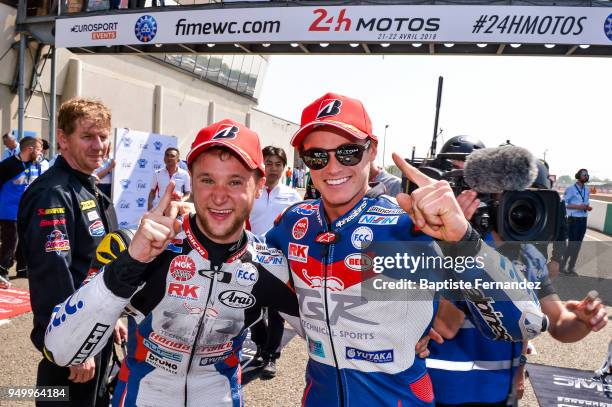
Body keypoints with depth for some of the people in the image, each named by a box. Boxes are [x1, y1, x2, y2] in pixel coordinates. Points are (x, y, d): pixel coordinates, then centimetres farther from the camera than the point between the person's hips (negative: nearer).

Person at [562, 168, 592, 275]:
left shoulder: (586, 190, 10)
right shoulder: (571, 189, -10)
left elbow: (586, 203, 21)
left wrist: (588, 207, -2)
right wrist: (578, 207, -21)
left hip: (583, 220, 6)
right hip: (573, 220, -6)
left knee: (578, 245, 8)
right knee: (572, 244, -5)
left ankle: (571, 267, 17)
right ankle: (563, 266, 9)